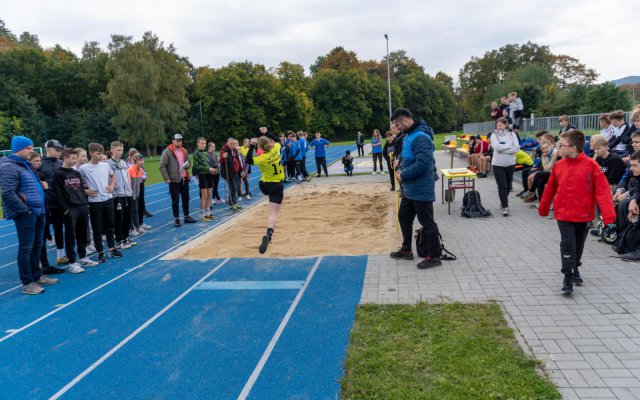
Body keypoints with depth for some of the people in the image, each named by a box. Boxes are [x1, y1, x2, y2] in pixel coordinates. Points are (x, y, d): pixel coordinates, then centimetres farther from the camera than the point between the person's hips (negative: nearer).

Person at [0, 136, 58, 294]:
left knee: (37, 245, 16)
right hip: (25, 214, -9)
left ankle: (36, 276, 29)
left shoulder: (26, 164, 18)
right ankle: (27, 283, 4)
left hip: (37, 212, 9)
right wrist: (25, 210, -17)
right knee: (26, 247, -3)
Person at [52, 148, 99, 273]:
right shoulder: (58, 174, -5)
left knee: (82, 234, 12)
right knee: (70, 236, -1)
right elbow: (58, 194, -11)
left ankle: (83, 257, 24)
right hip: (70, 209, -6)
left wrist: (86, 204, 11)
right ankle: (72, 262, 4)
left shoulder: (77, 173, 16)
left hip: (82, 208, 6)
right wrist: (65, 209, -15)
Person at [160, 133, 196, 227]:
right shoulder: (167, 152, -9)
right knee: (175, 201, 1)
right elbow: (162, 166, -12)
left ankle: (187, 217, 27)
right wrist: (166, 178, -17)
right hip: (174, 180, -6)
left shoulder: (184, 151, 12)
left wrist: (188, 165, 0)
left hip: (184, 179, 6)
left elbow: (188, 162, 24)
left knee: (186, 199, 14)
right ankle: (176, 219, 11)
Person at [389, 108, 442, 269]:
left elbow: (422, 164, -30)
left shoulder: (421, 137, -22)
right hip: (409, 189, 10)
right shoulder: (408, 136, 10)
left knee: (427, 223, 1)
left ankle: (434, 256, 14)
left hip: (421, 190, -10)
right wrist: (400, 169, 1)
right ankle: (406, 250, 34)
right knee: (404, 217, 19)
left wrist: (403, 175, -18)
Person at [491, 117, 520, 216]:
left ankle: (504, 203, 32)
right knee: (502, 186, -9)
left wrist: (503, 148, -15)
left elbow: (517, 148, -9)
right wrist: (509, 145, -10)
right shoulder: (494, 135, -1)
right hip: (498, 164, -2)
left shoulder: (512, 134, 3)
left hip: (510, 163, 2)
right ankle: (505, 207, -7)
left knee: (508, 186, 13)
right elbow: (497, 147, -18)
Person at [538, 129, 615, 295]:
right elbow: (550, 189, 9)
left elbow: (602, 190, -16)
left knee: (578, 245, 17)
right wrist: (543, 209, 18)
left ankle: (575, 269, 41)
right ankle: (568, 278, 3)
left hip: (583, 214, -1)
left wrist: (608, 216, -23)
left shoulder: (591, 165, -13)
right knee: (567, 244, -7)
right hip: (564, 214, 1)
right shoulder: (559, 165, -3)